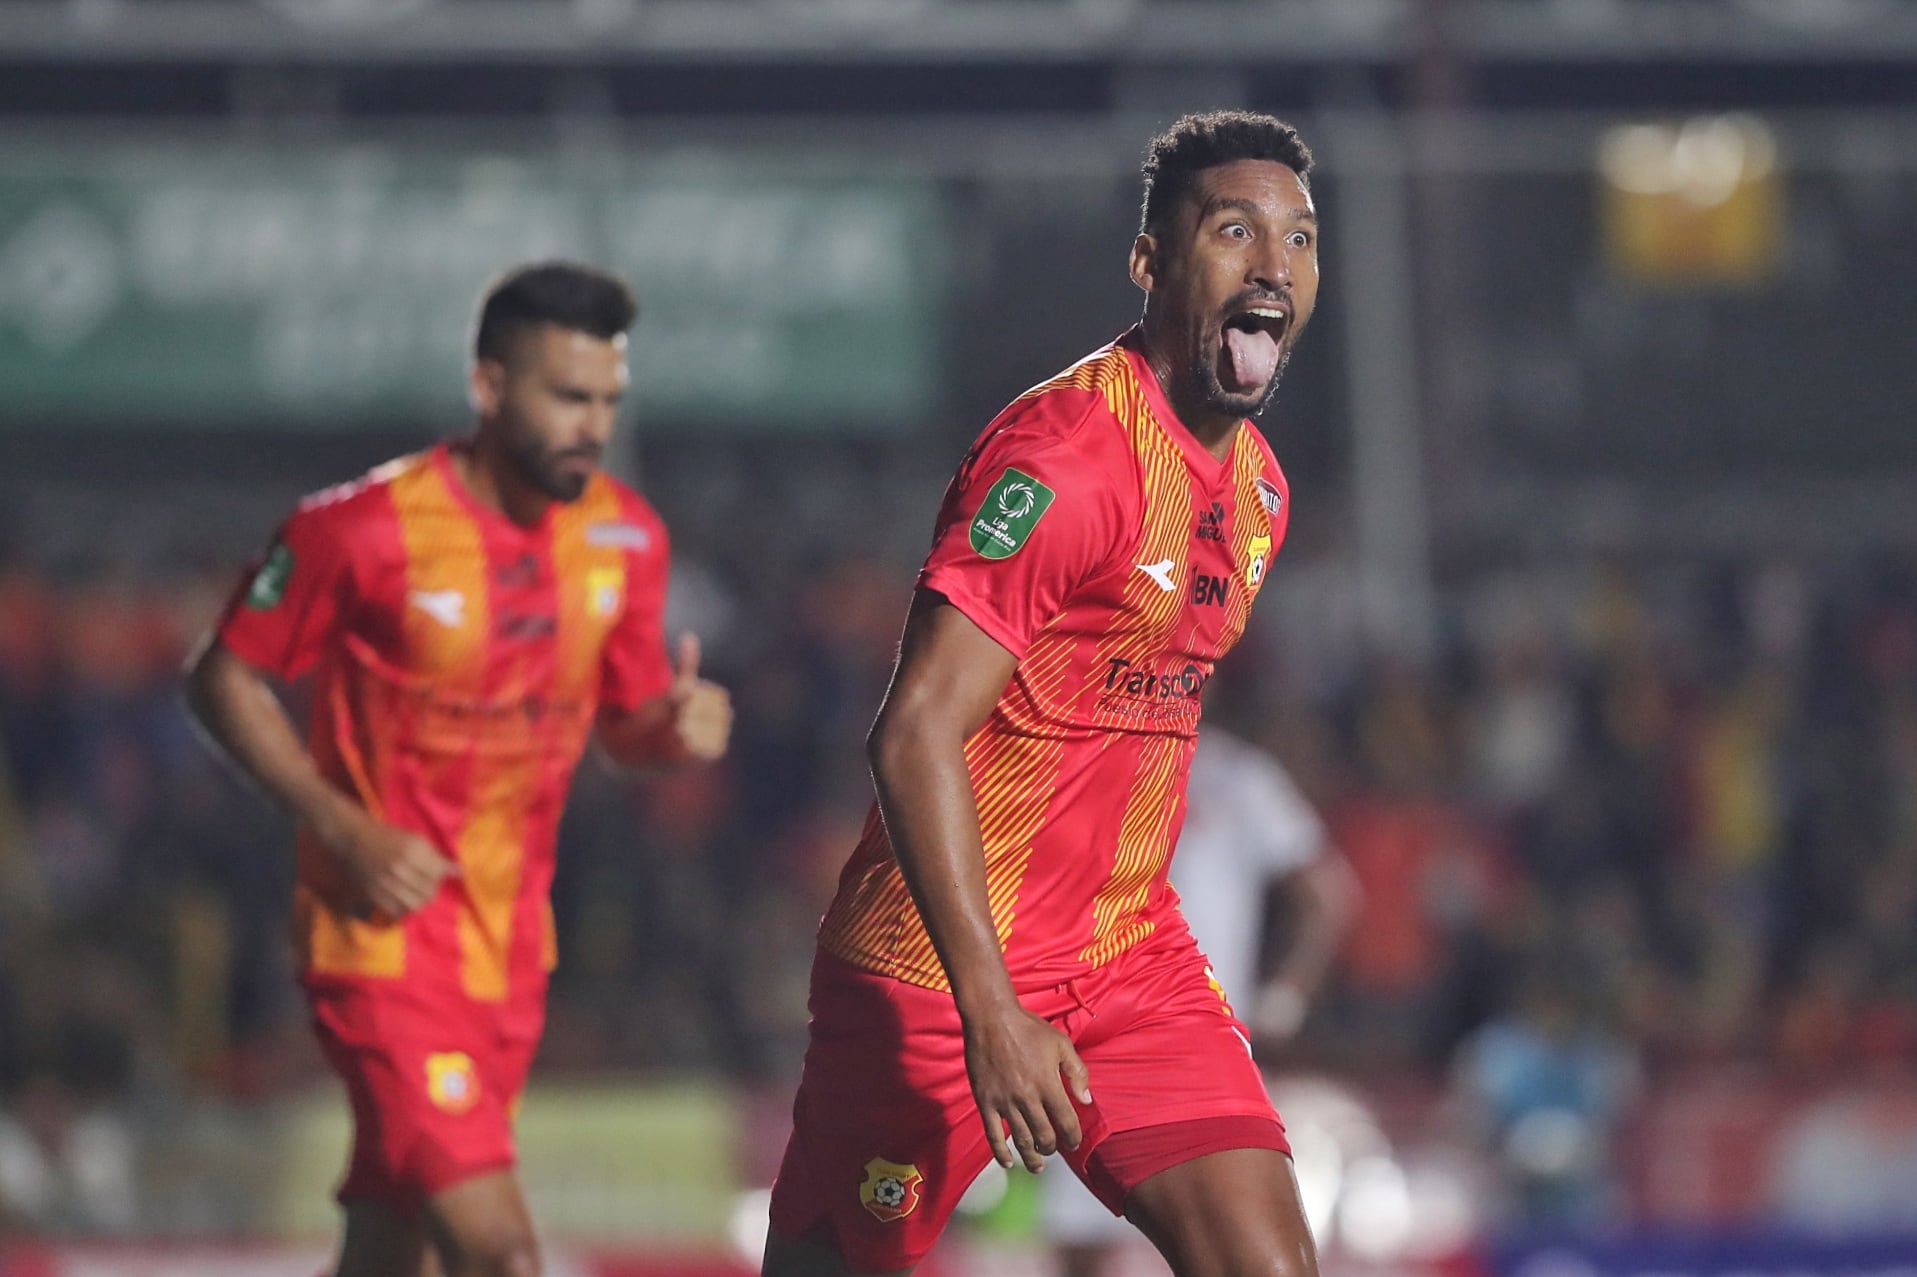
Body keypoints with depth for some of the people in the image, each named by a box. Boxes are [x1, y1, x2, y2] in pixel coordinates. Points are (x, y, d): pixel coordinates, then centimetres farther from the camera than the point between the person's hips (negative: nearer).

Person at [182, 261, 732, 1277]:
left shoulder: (625, 537, 3)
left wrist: (676, 726, -11)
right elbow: (223, 680, -4)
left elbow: (622, 720, 14)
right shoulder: (365, 529, -14)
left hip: (511, 951, 6)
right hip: (384, 940, -6)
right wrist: (347, 831, -15)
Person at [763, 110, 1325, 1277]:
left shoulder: (1256, 483, 9)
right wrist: (989, 1006, -29)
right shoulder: (1062, 457, -19)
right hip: (948, 964, -7)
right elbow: (916, 735, -24)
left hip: (1132, 960, 7)